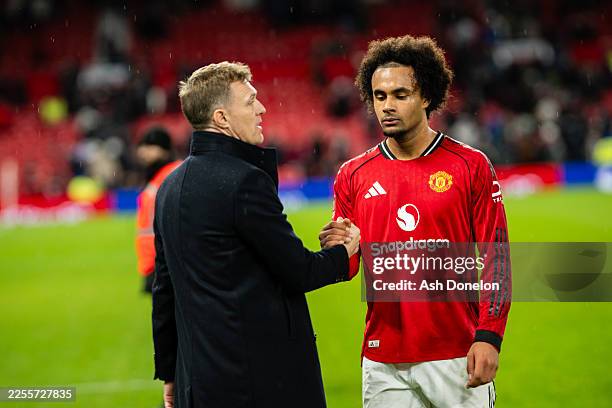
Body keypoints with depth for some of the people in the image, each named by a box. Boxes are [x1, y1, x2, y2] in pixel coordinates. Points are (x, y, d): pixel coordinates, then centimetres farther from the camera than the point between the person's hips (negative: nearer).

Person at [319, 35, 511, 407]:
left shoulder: (471, 166, 0)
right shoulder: (354, 175, 7)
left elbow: (496, 256, -3)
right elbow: (348, 267, 10)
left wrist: (489, 337, -13)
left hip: (457, 357, -2)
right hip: (383, 360, 2)